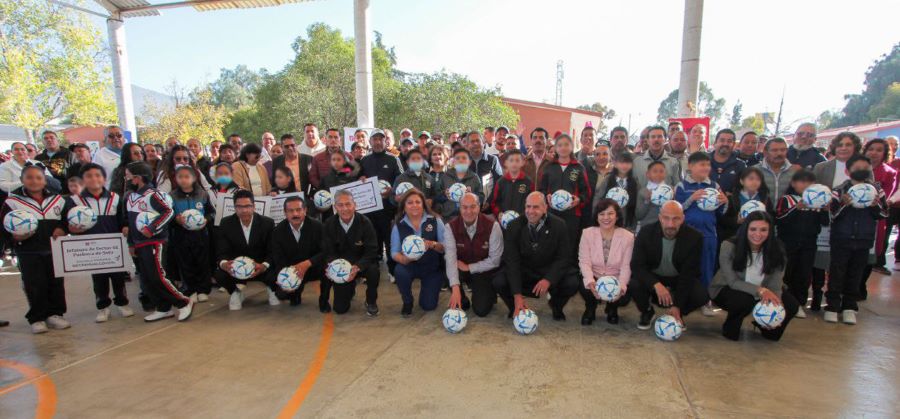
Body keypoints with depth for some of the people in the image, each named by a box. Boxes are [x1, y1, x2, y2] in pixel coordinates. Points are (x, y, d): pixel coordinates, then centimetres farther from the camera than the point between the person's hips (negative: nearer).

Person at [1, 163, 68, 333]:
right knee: (34, 286, 1)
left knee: (56, 283, 8)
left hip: (55, 250, 2)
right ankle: (37, 318, 15)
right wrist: (15, 237, -20)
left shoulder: (57, 199, 5)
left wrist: (63, 230, -8)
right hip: (29, 253, -2)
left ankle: (54, 314, 22)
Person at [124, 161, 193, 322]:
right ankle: (164, 309, 20)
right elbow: (130, 221, 19)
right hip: (139, 244, 9)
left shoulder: (152, 194, -14)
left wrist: (151, 228, -24)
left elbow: (168, 212, -19)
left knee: (157, 277, -12)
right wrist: (131, 243, 19)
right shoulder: (130, 196, 12)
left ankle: (184, 302, 2)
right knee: (146, 280, 10)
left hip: (154, 242, -9)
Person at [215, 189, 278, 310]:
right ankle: (235, 292, 8)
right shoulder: (226, 223, -7)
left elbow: (273, 252, -13)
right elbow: (221, 252, -10)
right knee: (220, 275, -30)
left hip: (260, 267, -1)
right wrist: (224, 264, -36)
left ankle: (272, 290, 9)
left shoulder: (268, 223, -10)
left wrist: (264, 266, -36)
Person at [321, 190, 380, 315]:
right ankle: (351, 286, 34)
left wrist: (357, 267, -37)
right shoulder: (329, 224, -9)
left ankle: (371, 302, -7)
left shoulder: (365, 223, -18)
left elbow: (371, 252, -20)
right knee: (340, 309, -1)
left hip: (362, 264, -2)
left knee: (373, 270, -37)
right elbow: (329, 252, -8)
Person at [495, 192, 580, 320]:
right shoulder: (513, 226, -12)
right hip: (522, 271, 0)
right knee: (499, 282, -25)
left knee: (573, 283, -26)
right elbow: (512, 261, -16)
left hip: (550, 271, 0)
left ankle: (556, 306, 10)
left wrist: (548, 280, -29)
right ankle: (515, 307, 9)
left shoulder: (559, 225, -12)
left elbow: (564, 258, -11)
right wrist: (517, 295, -26)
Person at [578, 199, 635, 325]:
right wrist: (590, 281, -32)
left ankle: (612, 308, 14)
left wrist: (621, 286, -30)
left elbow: (626, 266, -11)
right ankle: (590, 308, 7)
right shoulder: (587, 233, -8)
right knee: (584, 286, -32)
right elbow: (584, 262, -13)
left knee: (624, 296, -28)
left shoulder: (628, 236, -8)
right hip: (594, 278, 0)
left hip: (616, 280, 1)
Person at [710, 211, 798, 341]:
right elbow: (732, 282, -24)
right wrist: (760, 290, -40)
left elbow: (775, 285, -18)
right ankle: (730, 328, -5)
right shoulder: (729, 246, -24)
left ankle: (767, 326, 16)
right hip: (727, 290, -4)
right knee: (745, 300, -36)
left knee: (791, 305, -18)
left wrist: (775, 305, -37)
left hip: (762, 294, 5)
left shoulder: (776, 250, -14)